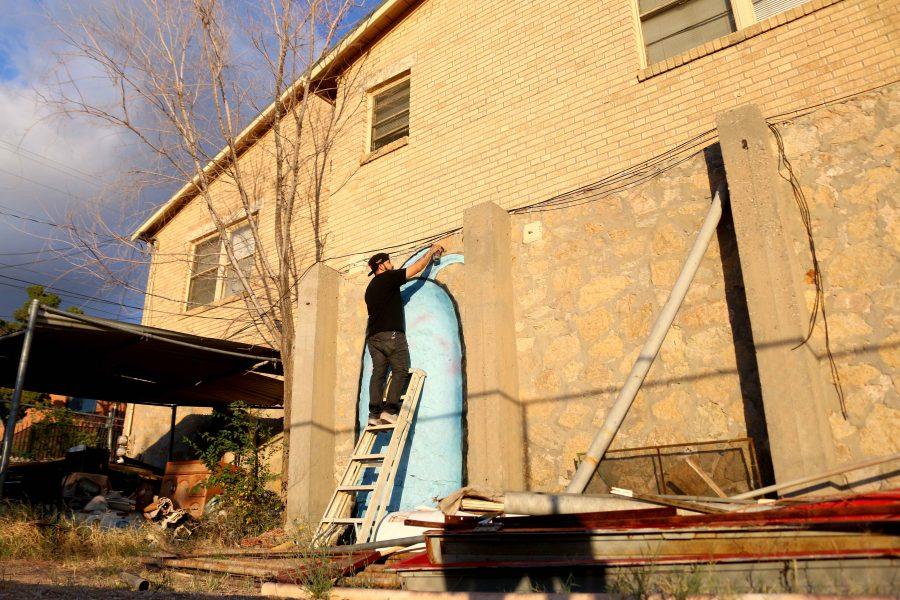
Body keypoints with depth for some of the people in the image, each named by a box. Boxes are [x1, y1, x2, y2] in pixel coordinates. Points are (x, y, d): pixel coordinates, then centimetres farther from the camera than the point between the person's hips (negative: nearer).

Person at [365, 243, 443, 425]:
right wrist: (431, 251, 19)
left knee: (378, 373, 2)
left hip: (373, 336, 8)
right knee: (400, 371, -6)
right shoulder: (388, 277, 1)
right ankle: (390, 409, -18)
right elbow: (417, 267, 7)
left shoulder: (370, 288, 25)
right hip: (391, 334, -8)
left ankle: (374, 413, -7)